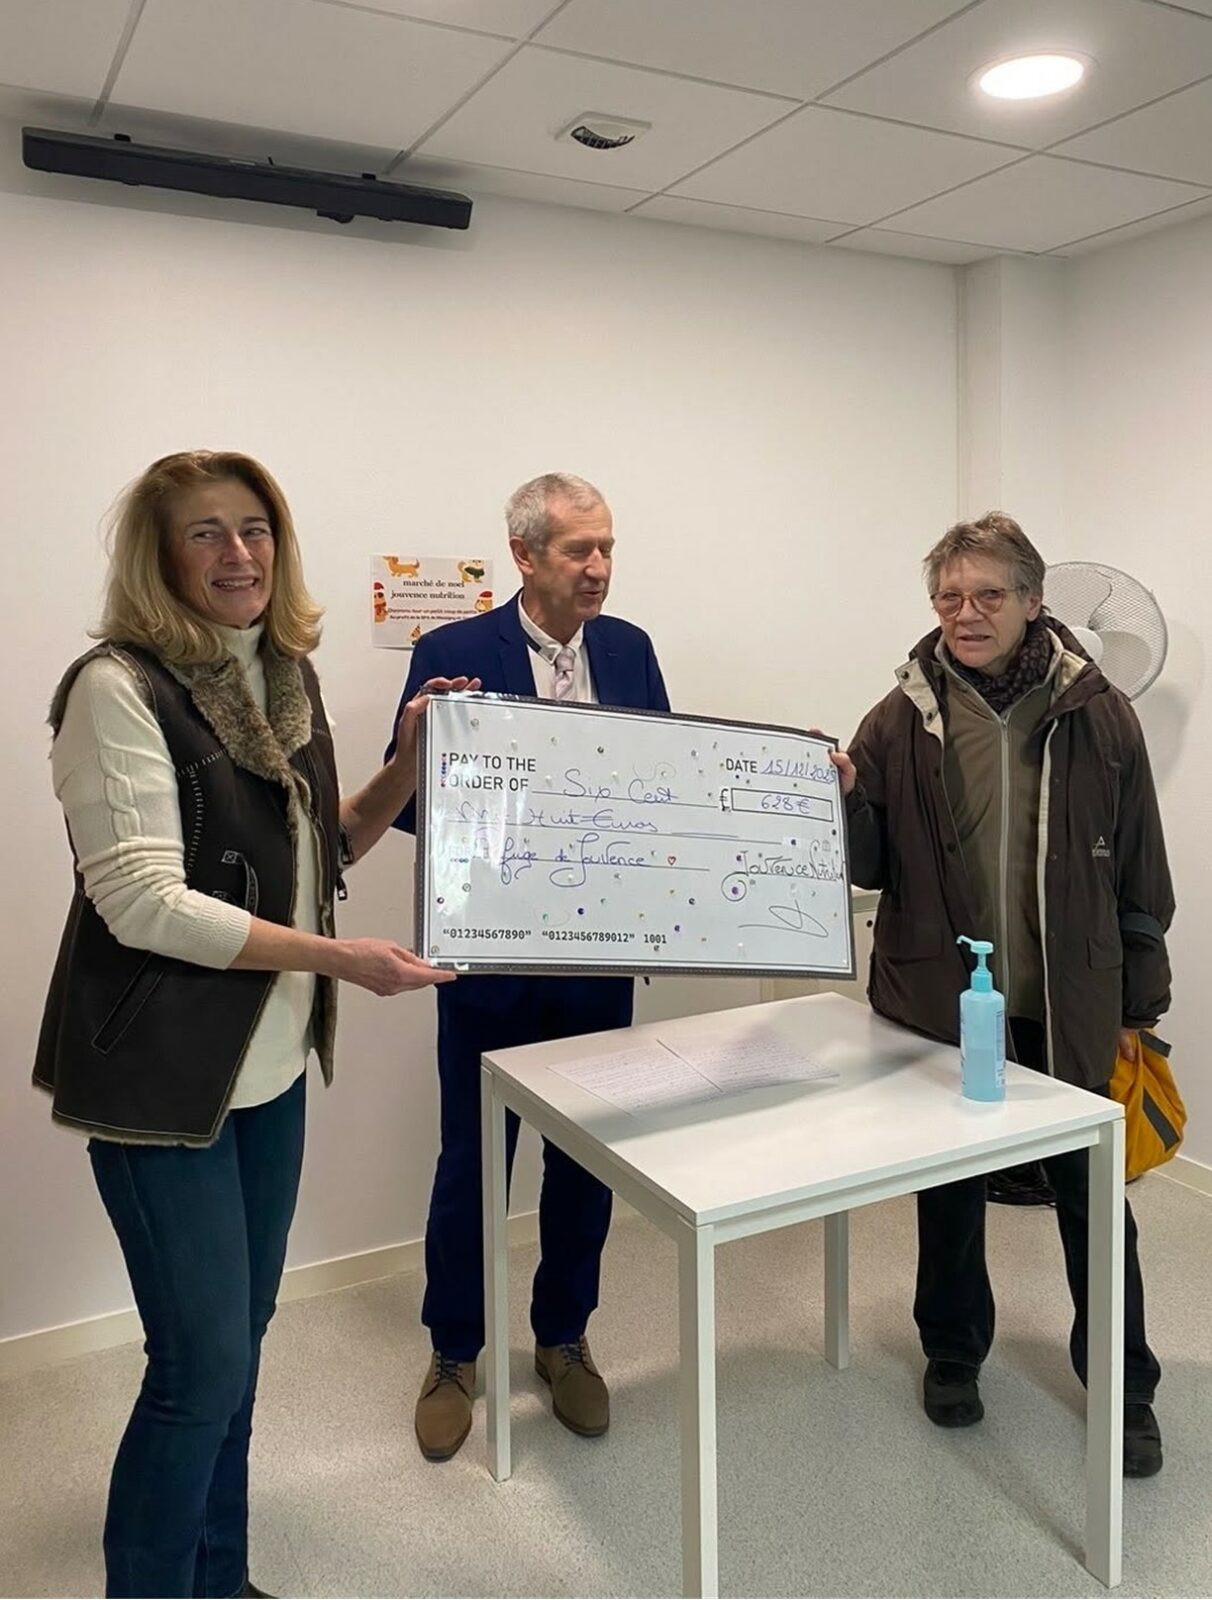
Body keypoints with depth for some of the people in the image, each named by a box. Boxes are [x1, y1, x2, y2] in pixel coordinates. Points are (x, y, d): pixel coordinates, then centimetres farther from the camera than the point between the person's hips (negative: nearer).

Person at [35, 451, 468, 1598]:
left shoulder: (287, 678, 8)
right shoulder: (119, 687, -15)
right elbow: (142, 901, -21)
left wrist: (408, 766, -1)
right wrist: (338, 958, -23)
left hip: (269, 1066, 7)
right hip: (163, 1074, -7)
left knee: (239, 1343, 19)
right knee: (203, 1366, 1)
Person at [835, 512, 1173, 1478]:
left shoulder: (1097, 716, -5)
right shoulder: (903, 720, -5)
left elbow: (1140, 871, 1)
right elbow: (868, 867, -2)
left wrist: (1138, 1002, 4)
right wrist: (843, 800, -22)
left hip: (1067, 1001, 0)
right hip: (940, 999, 1)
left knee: (1092, 1192, 12)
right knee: (950, 1188, 17)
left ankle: (1125, 1387, 33)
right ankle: (954, 1353, 39)